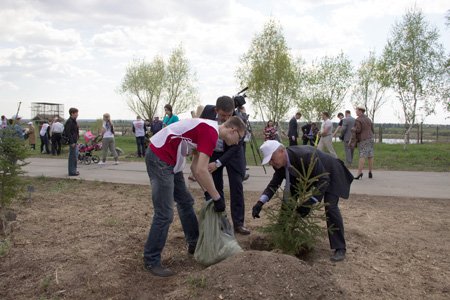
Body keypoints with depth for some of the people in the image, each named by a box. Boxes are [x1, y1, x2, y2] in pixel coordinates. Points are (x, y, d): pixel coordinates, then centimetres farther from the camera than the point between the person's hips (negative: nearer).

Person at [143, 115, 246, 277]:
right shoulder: (211, 132, -17)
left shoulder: (207, 130, 13)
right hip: (159, 159, -11)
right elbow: (201, 171, -23)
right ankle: (151, 261, 5)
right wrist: (217, 198, -13)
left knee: (186, 202, 18)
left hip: (169, 161, 11)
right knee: (164, 214, -8)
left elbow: (195, 167, 16)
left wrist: (209, 193, 14)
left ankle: (194, 244, 33)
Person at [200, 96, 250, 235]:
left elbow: (235, 147, -26)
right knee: (213, 187, 4)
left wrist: (218, 163, -32)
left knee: (237, 186, -4)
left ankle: (238, 223, 5)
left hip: (232, 153, -2)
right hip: (212, 152, 2)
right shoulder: (208, 110, -21)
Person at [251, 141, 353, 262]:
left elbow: (323, 180, -38)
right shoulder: (280, 161, -19)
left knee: (330, 207, -22)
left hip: (329, 175, -7)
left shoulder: (305, 155, -41)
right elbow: (274, 183, -9)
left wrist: (310, 202, -46)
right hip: (310, 176, 7)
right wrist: (260, 202, -23)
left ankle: (340, 248, -11)